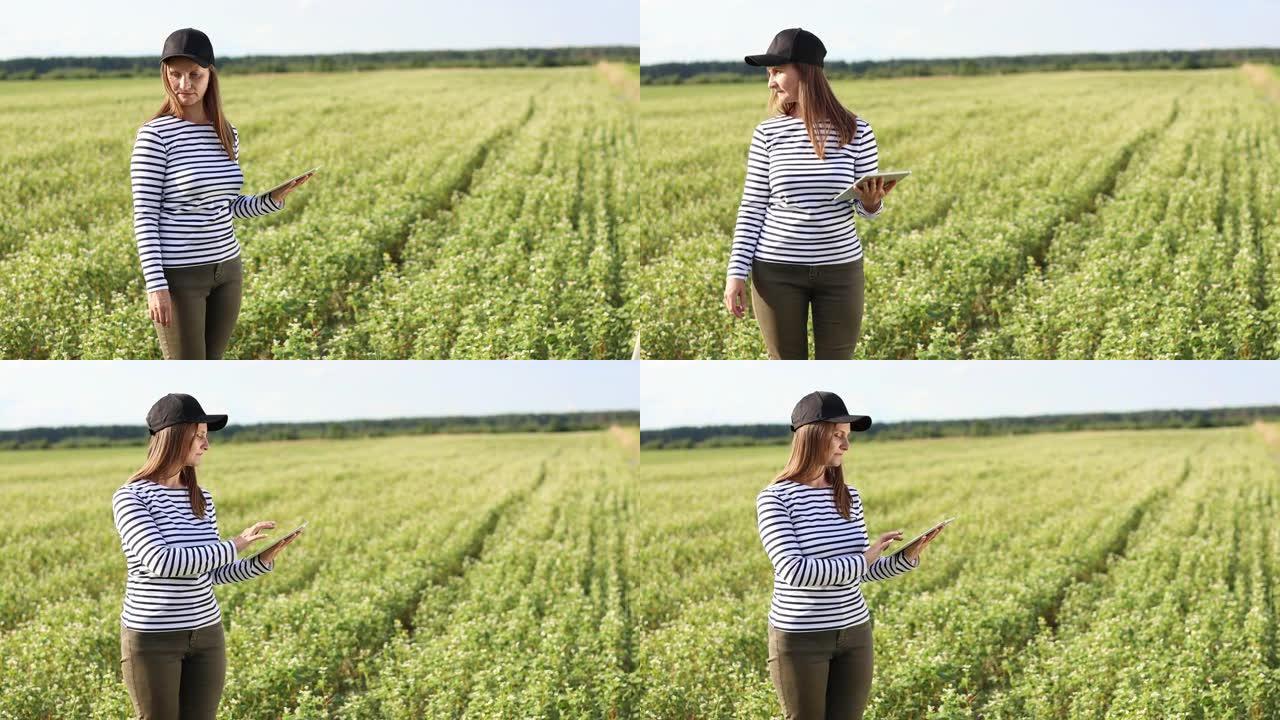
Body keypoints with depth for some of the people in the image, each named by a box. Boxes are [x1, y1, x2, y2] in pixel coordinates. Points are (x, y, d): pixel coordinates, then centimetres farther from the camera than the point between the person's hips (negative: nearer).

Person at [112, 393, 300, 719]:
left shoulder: (201, 499, 8)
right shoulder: (130, 498, -12)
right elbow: (160, 562, -24)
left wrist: (263, 560, -4)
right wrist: (234, 545, -21)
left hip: (206, 635, 6)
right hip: (152, 639, -6)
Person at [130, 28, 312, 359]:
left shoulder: (226, 135, 6)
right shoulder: (154, 136, -14)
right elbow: (144, 217, -14)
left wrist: (273, 199, 1)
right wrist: (155, 286, -19)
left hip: (225, 269, 7)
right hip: (178, 274, -7)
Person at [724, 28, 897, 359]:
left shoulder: (855, 131, -2)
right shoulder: (767, 133, -1)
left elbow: (868, 207, 2)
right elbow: (751, 207, 2)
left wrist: (872, 202, -22)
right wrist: (736, 272, -5)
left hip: (840, 268, 0)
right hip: (776, 270, 0)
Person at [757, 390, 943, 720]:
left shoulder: (849, 497, 7)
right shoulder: (775, 498, -10)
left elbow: (861, 571, 12)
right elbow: (792, 570, -21)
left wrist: (907, 557, -5)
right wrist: (863, 560, -17)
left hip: (855, 632, 5)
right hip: (800, 639, -5)